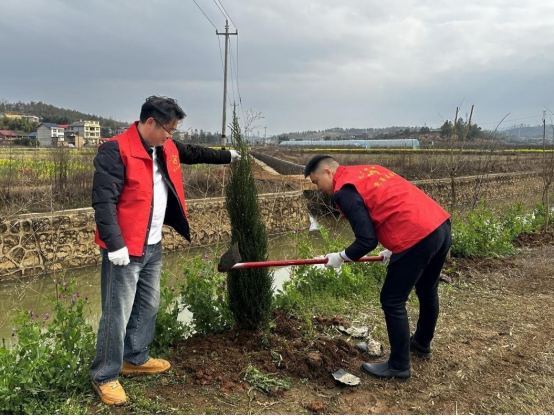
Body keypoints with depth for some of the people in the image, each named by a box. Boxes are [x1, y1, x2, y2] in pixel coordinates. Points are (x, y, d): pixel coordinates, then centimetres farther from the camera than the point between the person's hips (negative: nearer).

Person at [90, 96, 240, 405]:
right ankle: (105, 376, 17)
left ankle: (136, 359, 36)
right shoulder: (116, 150, -17)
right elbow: (103, 200, -21)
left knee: (148, 307, 18)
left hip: (154, 246, 8)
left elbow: (194, 153, 27)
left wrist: (227, 156, 39)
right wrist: (115, 244, -25)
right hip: (126, 248, -8)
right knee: (118, 314, 0)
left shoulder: (167, 149, 8)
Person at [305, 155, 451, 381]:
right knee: (427, 292, 27)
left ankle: (399, 366, 19)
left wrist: (341, 257, 7)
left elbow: (367, 241, -12)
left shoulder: (344, 191, -7)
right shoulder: (369, 171, 20)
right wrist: (395, 249, 26)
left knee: (392, 302, 6)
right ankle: (422, 343, 49)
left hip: (418, 237, -10)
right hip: (441, 225, 10)